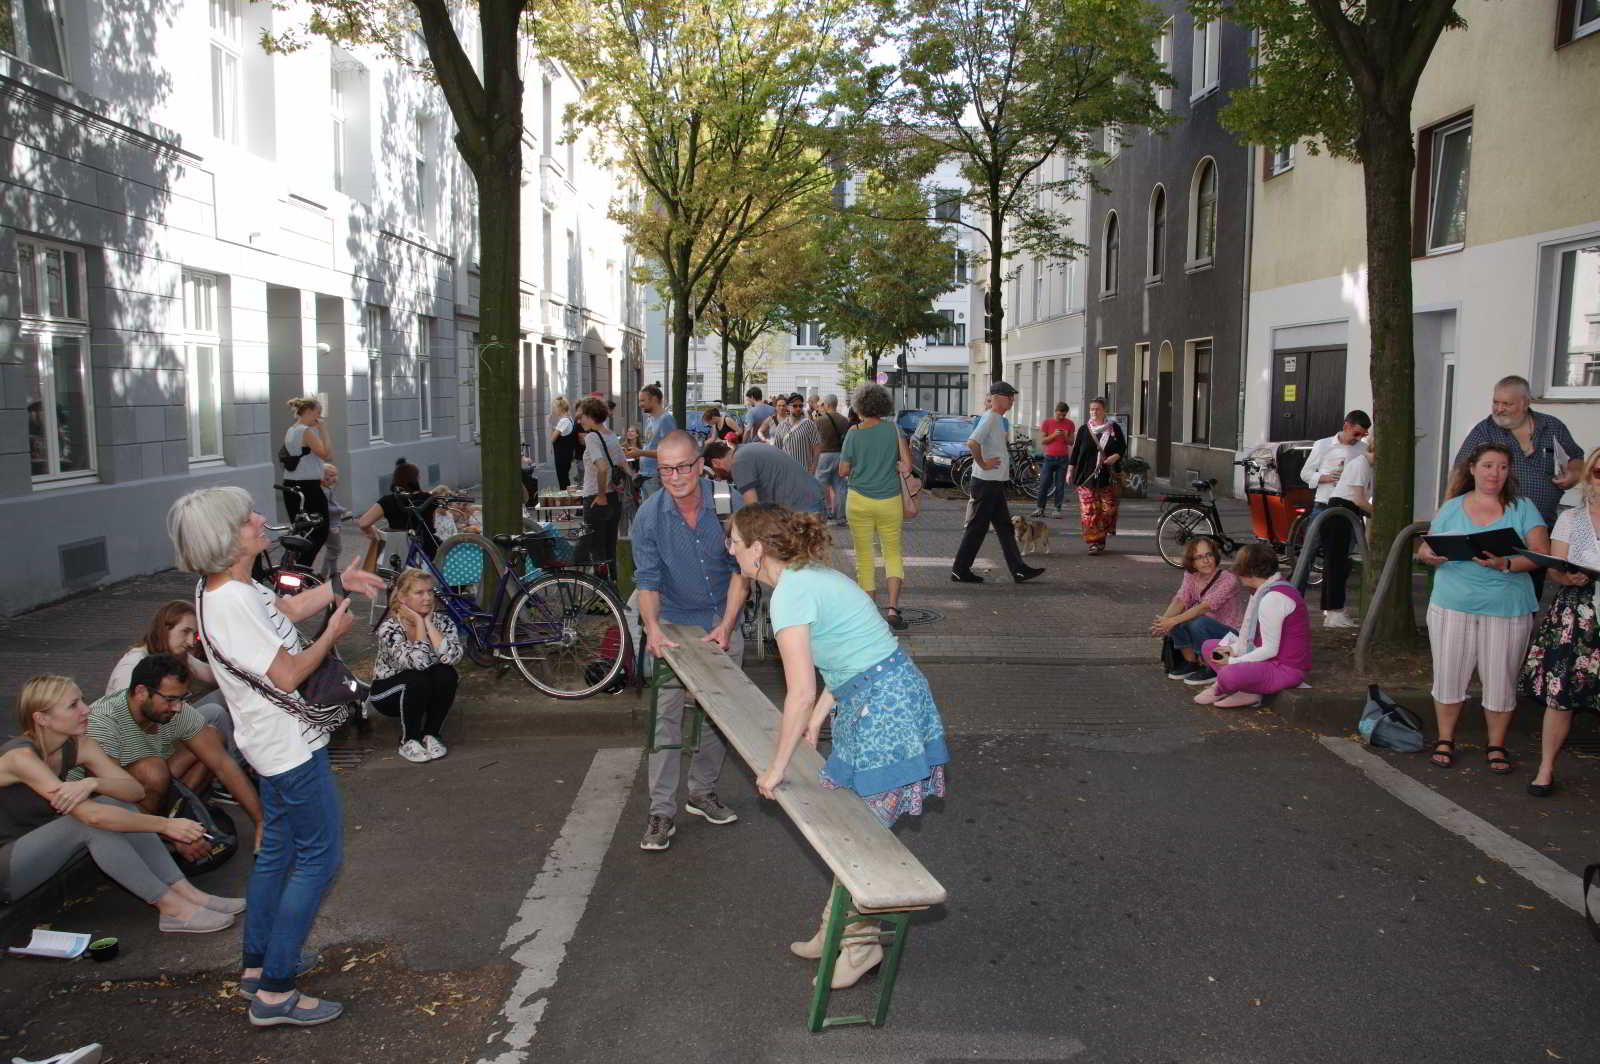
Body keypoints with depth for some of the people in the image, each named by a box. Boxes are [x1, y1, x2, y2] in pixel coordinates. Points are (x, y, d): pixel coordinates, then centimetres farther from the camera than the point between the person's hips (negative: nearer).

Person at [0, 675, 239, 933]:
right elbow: (91, 815, -35)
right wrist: (165, 825, -34)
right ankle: (171, 909, -26)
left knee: (114, 804, -14)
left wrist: (93, 783, -33)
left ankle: (186, 893, -19)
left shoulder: (79, 745, -4)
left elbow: (135, 790, -12)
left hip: (38, 851, 7)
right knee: (89, 822, -28)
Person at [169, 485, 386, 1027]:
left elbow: (286, 607, 21)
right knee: (319, 856, -3)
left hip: (274, 740, 10)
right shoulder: (232, 603, -28)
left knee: (277, 847, 22)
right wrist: (334, 632, -12)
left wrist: (338, 583, 13)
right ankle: (275, 992, 3)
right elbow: (287, 675, -26)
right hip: (290, 744, -10)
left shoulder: (232, 585, 3)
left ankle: (258, 963, 35)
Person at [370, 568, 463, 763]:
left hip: (428, 694, 4)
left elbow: (452, 657, -30)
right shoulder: (389, 628, -23)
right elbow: (419, 662, -39)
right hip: (388, 693, -4)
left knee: (446, 674, -27)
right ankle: (408, 741, -14)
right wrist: (419, 622, -30)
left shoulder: (442, 620, -11)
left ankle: (429, 735, -9)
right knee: (418, 679, -33)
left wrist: (428, 622, -26)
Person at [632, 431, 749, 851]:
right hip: (673, 623, -2)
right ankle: (661, 812, -2)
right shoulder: (649, 516, -12)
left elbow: (740, 569, -6)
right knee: (667, 717, -7)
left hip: (721, 622, 2)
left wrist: (726, 626, -14)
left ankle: (702, 792, 27)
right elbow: (647, 580, -11)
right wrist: (652, 628, -28)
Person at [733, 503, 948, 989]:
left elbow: (801, 692, -23)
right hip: (867, 704, 10)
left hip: (885, 709, -10)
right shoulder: (814, 575, 11)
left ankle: (861, 944, 19)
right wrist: (817, 717, 16)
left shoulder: (791, 593, -19)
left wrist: (777, 767, -15)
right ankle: (838, 929, 28)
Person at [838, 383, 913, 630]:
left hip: (859, 500, -1)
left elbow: (843, 470, -3)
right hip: (889, 500, 1)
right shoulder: (893, 428, -4)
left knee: (864, 554, 10)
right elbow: (907, 465, -7)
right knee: (893, 552, 12)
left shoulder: (854, 433, -7)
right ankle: (893, 607, -4)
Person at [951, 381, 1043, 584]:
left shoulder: (998, 419, 15)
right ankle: (960, 570, 5)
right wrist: (983, 464, -21)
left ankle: (1019, 569, 15)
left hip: (996, 483, 10)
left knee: (1005, 527, 11)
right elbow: (972, 443, -30)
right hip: (986, 482, -10)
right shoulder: (990, 418, -16)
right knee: (977, 527, -3)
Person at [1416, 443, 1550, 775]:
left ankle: (1496, 746, 21)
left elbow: (1541, 554, -5)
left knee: (1500, 681, 4)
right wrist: (1429, 554, -16)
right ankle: (1445, 740, 21)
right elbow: (1425, 549, 8)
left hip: (1507, 609, -1)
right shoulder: (1451, 508, 9)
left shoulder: (1523, 508, 5)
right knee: (1448, 675, 5)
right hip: (1453, 606, 1)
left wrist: (1506, 564, -22)